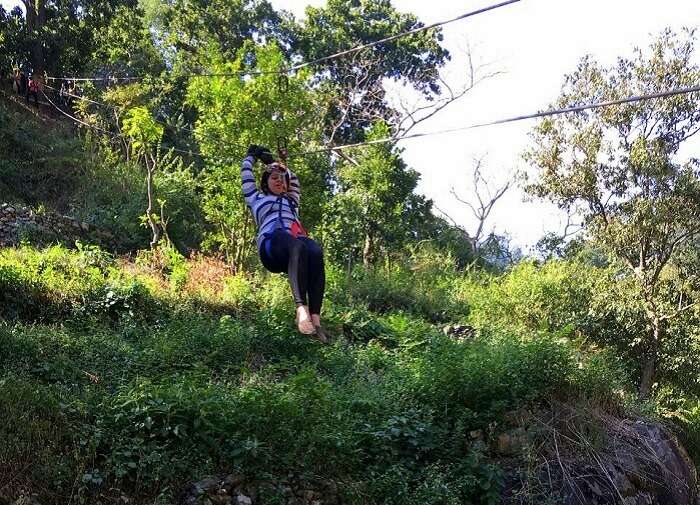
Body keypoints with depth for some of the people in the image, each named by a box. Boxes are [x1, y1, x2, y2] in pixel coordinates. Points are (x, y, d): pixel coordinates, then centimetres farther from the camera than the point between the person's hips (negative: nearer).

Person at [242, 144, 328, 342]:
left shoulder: (291, 201, 40)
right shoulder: (257, 198, 32)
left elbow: (294, 179, 51)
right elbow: (246, 176, 35)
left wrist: (274, 161, 58)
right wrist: (251, 156, 51)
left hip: (296, 240, 4)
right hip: (271, 244, -4)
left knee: (316, 252, -35)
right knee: (298, 247, -41)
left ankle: (315, 317, -48)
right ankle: (301, 309, -56)